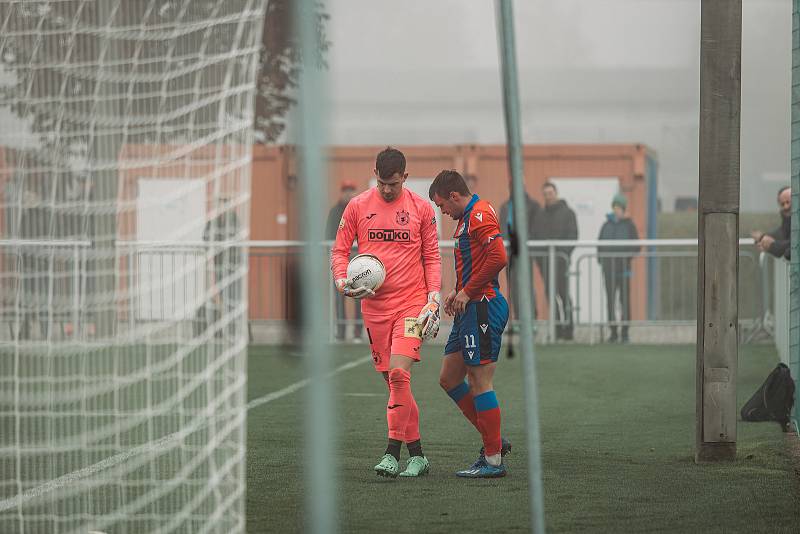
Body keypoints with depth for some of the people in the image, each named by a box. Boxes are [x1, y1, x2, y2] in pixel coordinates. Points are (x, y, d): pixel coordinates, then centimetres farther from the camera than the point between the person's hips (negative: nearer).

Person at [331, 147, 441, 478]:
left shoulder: (421, 208, 3)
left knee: (399, 374, -17)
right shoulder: (357, 207, 5)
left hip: (411, 303, -3)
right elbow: (339, 250, 10)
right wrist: (342, 282, -8)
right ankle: (417, 455, 15)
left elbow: (432, 257, 7)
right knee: (394, 380, 6)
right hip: (373, 305, 3)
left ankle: (392, 453, -14)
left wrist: (434, 298, -2)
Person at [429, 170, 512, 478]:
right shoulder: (466, 218, 20)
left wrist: (468, 292, -17)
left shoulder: (480, 215, -13)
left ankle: (493, 460, -3)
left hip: (483, 308, -11)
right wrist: (458, 292, 13)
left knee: (480, 382, -7)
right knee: (449, 378, 13)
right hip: (470, 310, 11)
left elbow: (498, 257, -24)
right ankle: (493, 440, 18)